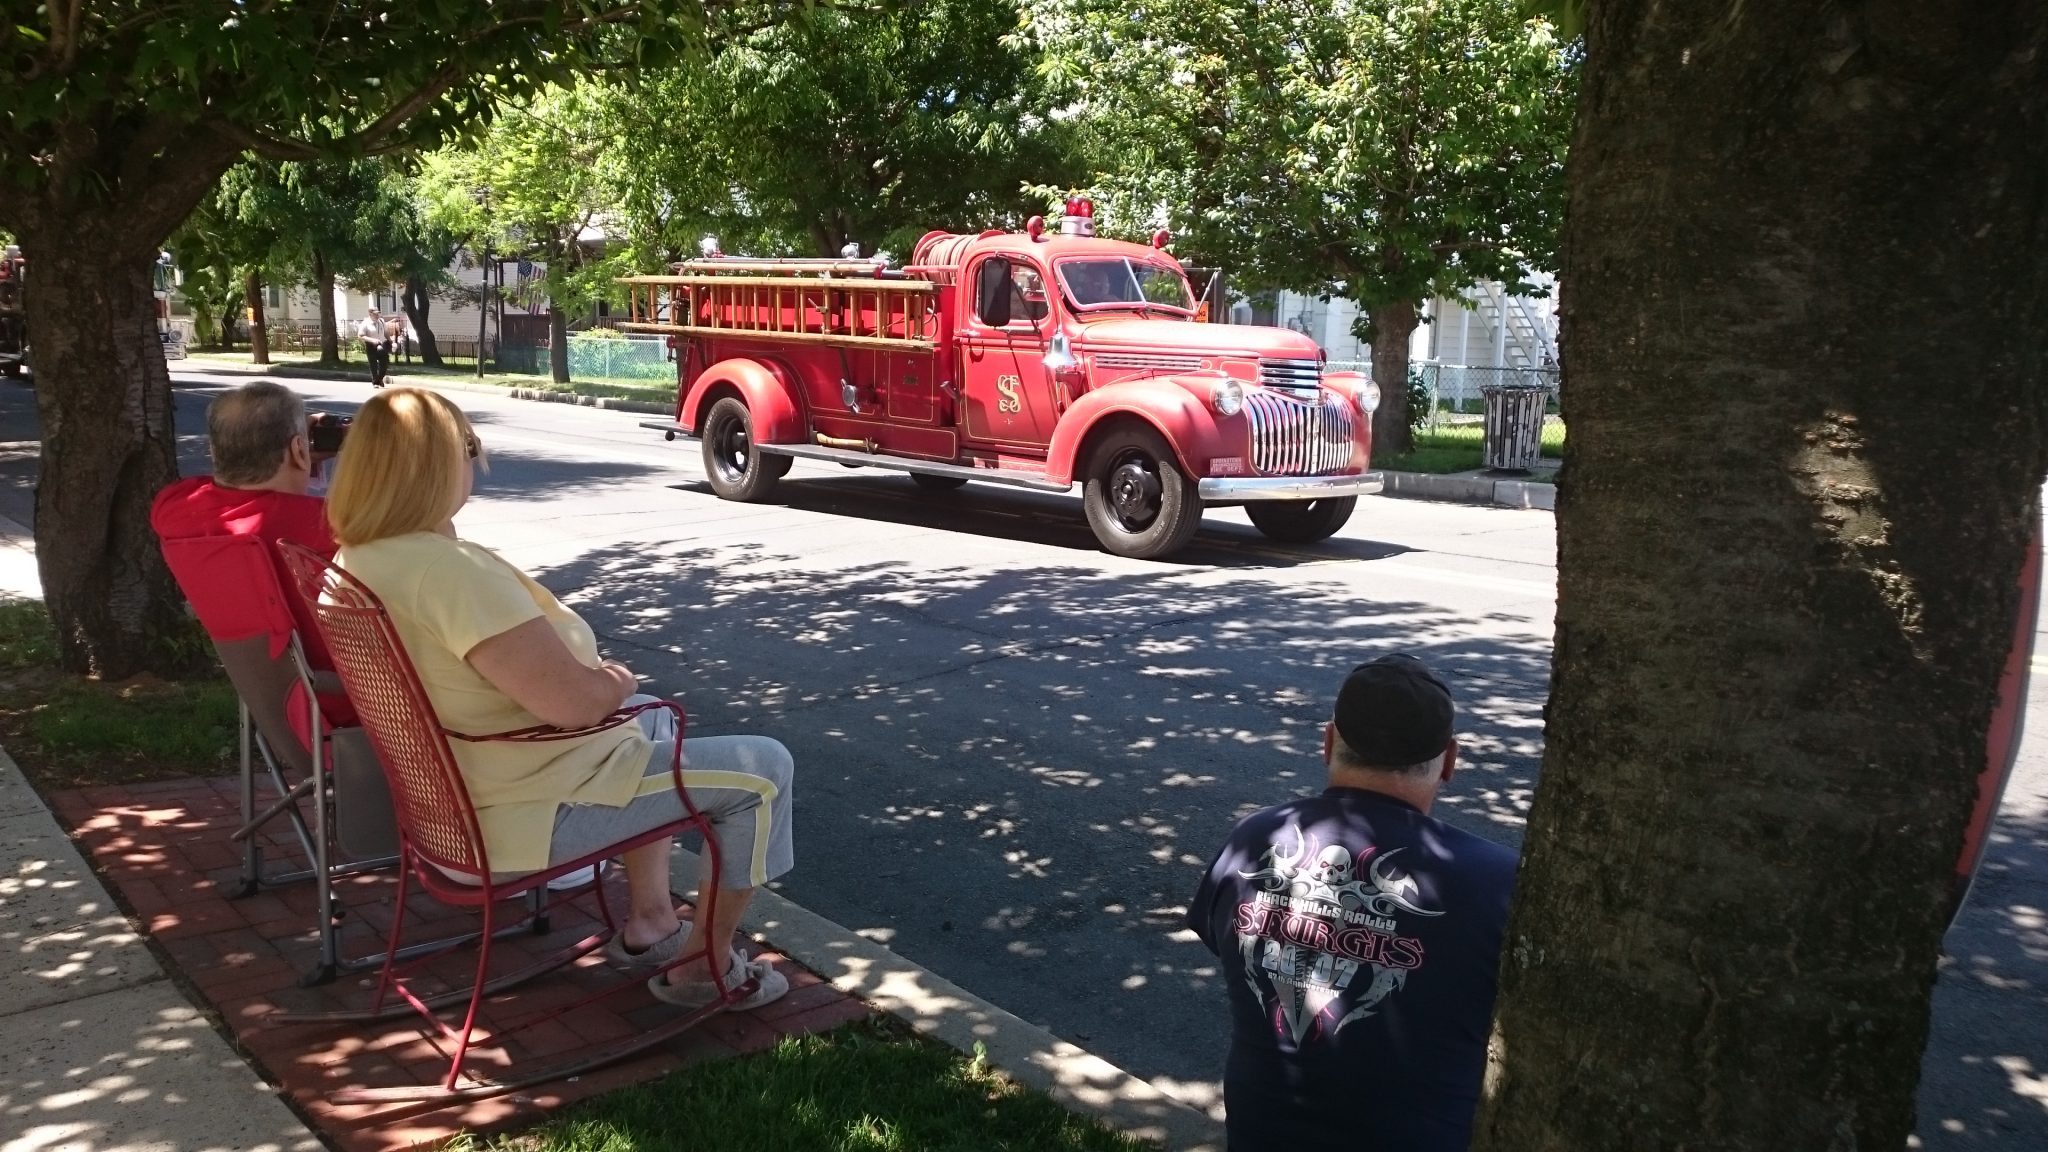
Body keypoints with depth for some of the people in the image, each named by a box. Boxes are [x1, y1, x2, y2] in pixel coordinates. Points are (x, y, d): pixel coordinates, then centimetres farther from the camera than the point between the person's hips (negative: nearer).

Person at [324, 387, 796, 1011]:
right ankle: (706, 965, 13)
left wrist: (596, 676, 6)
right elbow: (572, 701, -32)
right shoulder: (450, 571, -30)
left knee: (647, 714, 32)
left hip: (458, 788, 10)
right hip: (527, 810, -10)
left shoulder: (357, 557, 1)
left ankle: (650, 918, 32)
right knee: (764, 770, -2)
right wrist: (613, 682, -9)